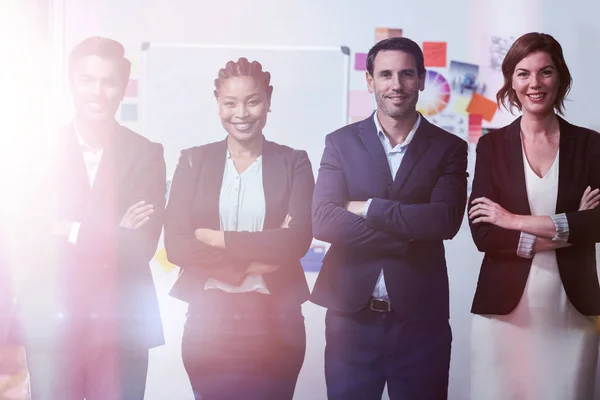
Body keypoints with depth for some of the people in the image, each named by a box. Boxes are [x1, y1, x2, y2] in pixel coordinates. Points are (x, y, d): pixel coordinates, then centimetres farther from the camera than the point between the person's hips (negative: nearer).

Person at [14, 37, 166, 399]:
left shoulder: (146, 154, 1)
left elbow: (142, 246, -7)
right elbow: (34, 238, -7)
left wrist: (73, 232, -11)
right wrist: (112, 235, -13)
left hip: (122, 322, 0)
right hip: (50, 320, 0)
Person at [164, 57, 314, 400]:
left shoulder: (294, 162, 2)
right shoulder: (194, 161, 4)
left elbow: (299, 239, -12)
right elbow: (176, 244, -6)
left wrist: (220, 240, -13)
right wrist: (256, 257, -13)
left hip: (275, 321, 0)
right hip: (209, 319, 1)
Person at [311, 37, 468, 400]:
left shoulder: (449, 148, 2)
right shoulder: (341, 143, 3)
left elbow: (446, 220, -13)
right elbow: (323, 220, -10)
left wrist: (368, 208, -12)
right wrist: (407, 236, -15)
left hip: (421, 318, 0)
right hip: (351, 315, 1)